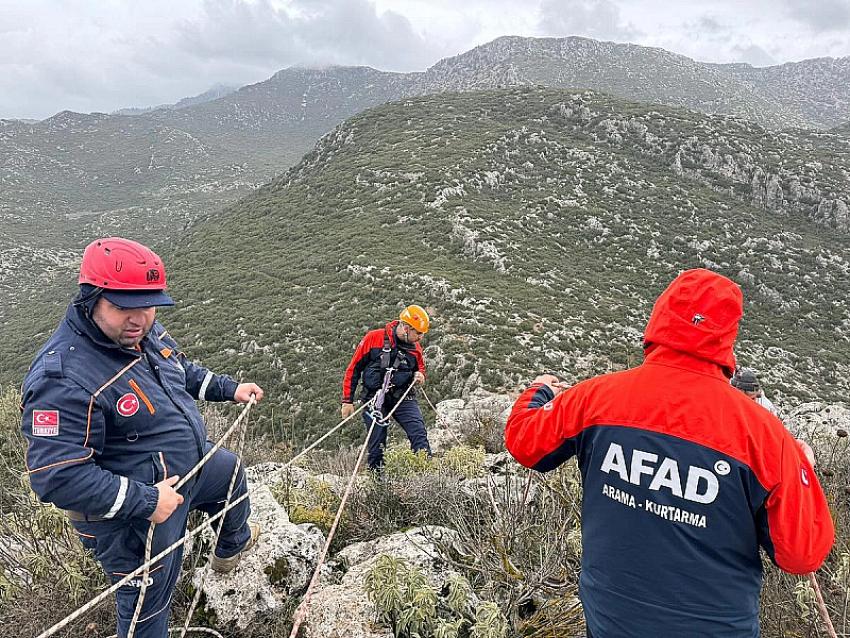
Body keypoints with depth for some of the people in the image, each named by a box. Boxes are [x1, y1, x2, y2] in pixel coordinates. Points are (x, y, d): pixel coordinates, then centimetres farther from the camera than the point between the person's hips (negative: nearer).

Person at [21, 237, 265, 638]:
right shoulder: (61, 378, -35)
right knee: (147, 605, 10)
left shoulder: (145, 333, -7)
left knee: (231, 472, 32)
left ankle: (233, 545, 63)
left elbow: (181, 371, 15)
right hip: (130, 516, -9)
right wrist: (146, 501, -33)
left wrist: (228, 389, 11)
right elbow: (57, 477, -36)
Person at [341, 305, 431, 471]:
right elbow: (353, 369, -1)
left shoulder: (415, 347, 5)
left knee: (419, 433, -14)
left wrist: (419, 375, -1)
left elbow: (420, 368, 25)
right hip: (375, 399, -3)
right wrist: (348, 400, -1)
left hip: (402, 398, 3)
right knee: (377, 444, 0)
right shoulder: (373, 338, -7)